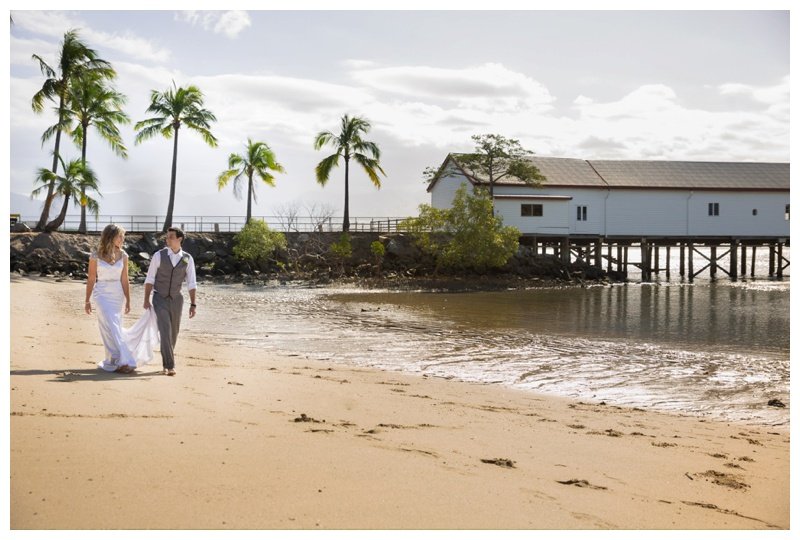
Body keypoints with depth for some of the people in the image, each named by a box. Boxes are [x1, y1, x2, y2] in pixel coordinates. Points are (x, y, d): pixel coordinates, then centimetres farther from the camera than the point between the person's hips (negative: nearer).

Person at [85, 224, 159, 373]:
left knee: (114, 329, 9)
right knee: (112, 328, -11)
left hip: (118, 295, 3)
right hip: (102, 295, -3)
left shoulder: (123, 256, 3)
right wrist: (87, 301, 3)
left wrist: (128, 301, 1)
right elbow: (91, 280, 1)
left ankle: (111, 361, 22)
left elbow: (124, 280, 4)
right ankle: (122, 362, -12)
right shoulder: (96, 256, -4)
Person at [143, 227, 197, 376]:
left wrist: (193, 305, -7)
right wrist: (146, 300, -10)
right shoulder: (159, 255, -8)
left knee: (173, 333, 13)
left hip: (176, 300, 3)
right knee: (165, 331, -16)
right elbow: (150, 279, -4)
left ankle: (166, 359, 36)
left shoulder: (188, 259, -4)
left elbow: (191, 283, -2)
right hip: (160, 299, -3)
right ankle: (169, 366, -16)